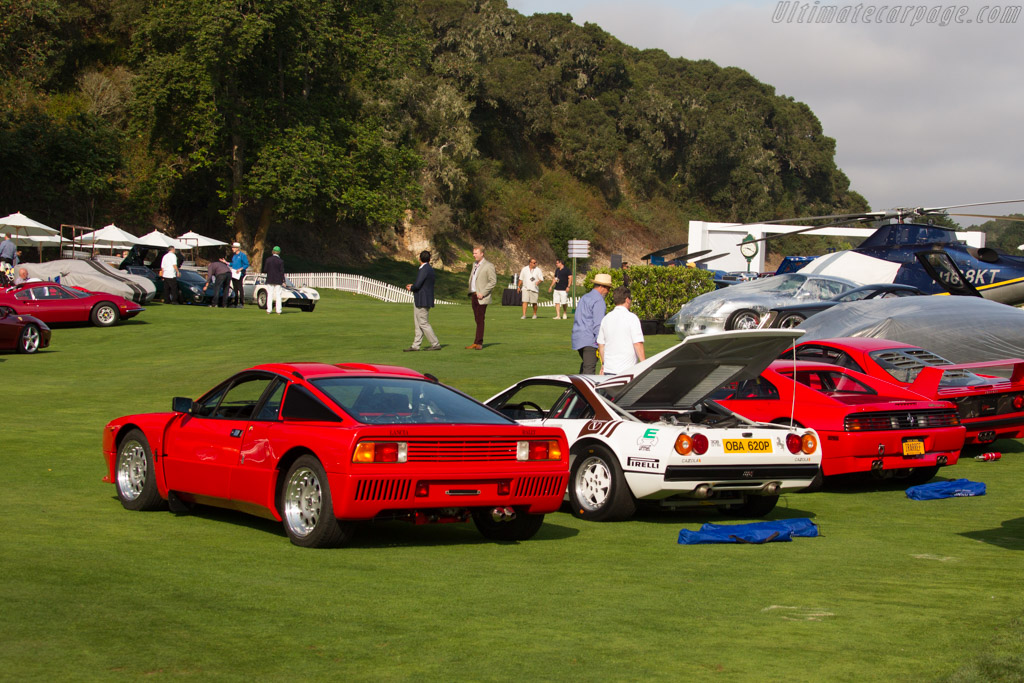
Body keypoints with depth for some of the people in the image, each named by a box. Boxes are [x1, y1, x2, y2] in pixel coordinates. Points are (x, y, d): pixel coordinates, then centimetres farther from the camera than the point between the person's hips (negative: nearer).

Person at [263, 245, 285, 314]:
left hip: (270, 280, 1)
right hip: (278, 280, -1)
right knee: (278, 295, 3)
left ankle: (269, 310, 2)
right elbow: (282, 272, -7)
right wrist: (283, 281, -3)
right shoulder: (280, 261, -7)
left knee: (270, 295, 6)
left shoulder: (268, 260, -3)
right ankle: (278, 311, 0)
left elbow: (265, 270, -2)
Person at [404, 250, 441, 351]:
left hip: (422, 301, -10)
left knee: (423, 323, -5)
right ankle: (415, 346, 12)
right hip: (421, 300, 10)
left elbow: (417, 285, -23)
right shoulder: (430, 269, 12)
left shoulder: (424, 270, -18)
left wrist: (411, 288, -2)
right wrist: (413, 286, 13)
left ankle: (435, 344, -1)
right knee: (418, 324, 11)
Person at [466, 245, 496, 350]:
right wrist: (471, 294, 16)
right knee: (477, 320, 8)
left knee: (480, 320, -7)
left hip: (481, 298, -7)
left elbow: (493, 281, -13)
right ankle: (477, 342, 10)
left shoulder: (488, 266, -9)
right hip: (473, 296, 7)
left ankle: (478, 342, -4)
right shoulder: (475, 265, 17)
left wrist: (482, 293, -17)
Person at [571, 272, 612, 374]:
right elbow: (598, 324, -18)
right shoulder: (599, 301, -10)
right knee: (589, 369, -11)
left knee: (584, 365, 20)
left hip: (578, 338, 9)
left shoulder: (584, 298, 19)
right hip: (589, 339, -9)